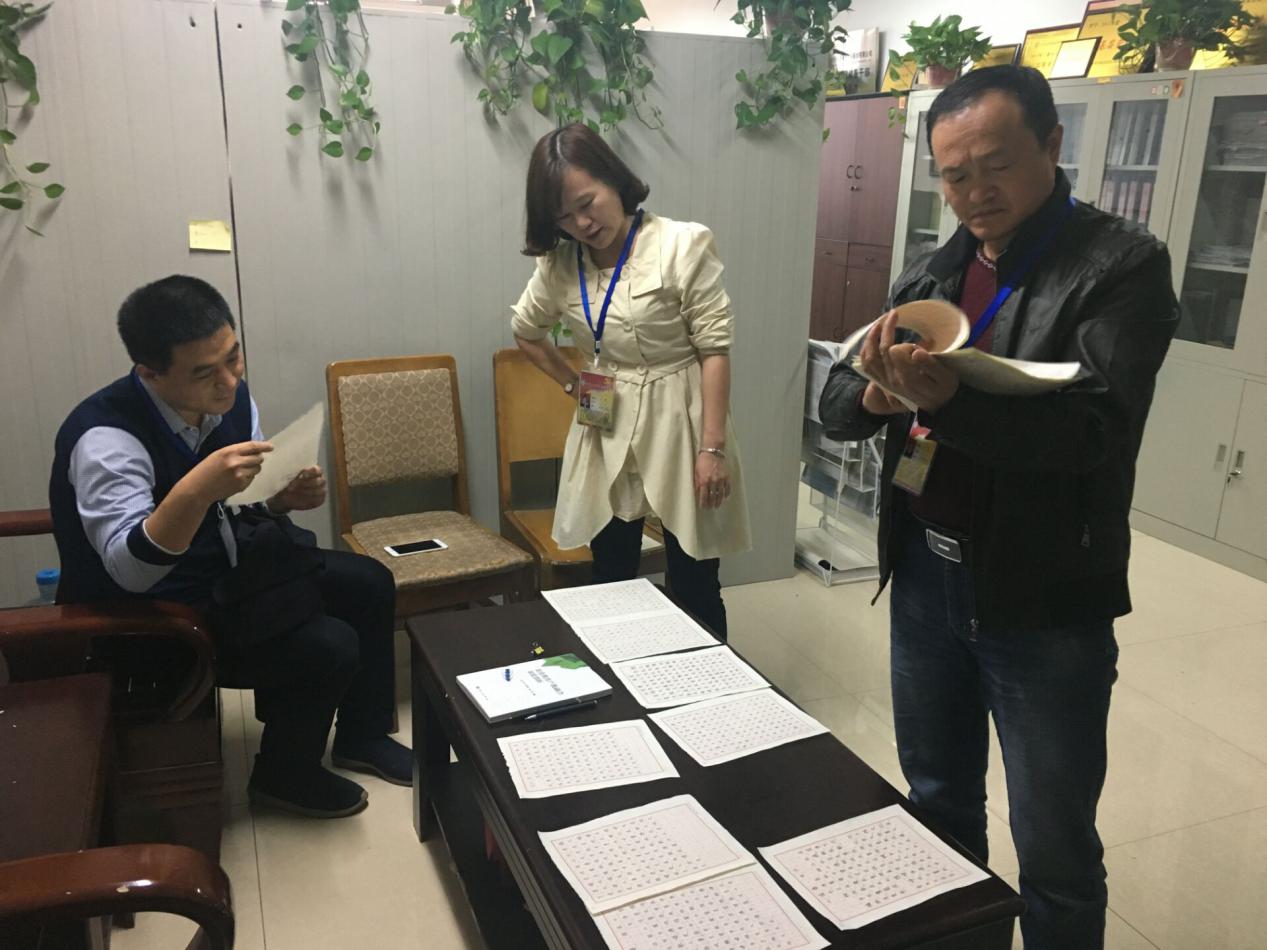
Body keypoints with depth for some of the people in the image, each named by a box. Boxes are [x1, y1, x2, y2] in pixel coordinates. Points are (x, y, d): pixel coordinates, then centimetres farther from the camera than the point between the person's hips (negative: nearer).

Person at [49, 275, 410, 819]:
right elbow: (130, 570, -38)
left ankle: (362, 737, 24)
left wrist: (285, 498, -17)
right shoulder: (106, 438, -30)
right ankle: (284, 775, 10)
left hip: (223, 564, 8)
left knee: (369, 584, 6)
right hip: (148, 609, -8)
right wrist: (194, 490, -52)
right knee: (329, 647, -19)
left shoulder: (229, 397, -9)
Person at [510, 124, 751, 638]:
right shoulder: (560, 263, 3)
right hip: (607, 432, 5)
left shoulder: (682, 245, -12)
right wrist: (572, 383, 8)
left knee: (694, 587, 5)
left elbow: (714, 348, -13)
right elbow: (525, 330, 21)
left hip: (678, 426, -4)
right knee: (610, 582, 13)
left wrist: (713, 447, -17)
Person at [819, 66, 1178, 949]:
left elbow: (1090, 426, -23)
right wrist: (877, 394, -19)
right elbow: (836, 402, 4)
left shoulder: (1123, 265, -9)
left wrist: (945, 400, -37)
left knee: (1054, 847, 9)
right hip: (924, 579, 5)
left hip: (1045, 606, -5)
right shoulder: (933, 273, 7)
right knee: (937, 801, 21)